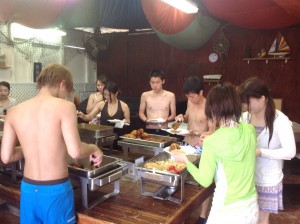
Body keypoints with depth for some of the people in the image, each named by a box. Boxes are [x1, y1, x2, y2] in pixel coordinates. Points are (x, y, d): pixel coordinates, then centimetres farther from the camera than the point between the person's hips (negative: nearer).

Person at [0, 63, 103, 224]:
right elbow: (75, 151, -22)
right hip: (56, 191, -4)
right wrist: (94, 148, -2)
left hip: (28, 189, 4)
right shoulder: (64, 107, -15)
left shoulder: (14, 111, 0)